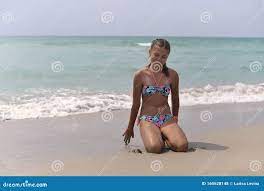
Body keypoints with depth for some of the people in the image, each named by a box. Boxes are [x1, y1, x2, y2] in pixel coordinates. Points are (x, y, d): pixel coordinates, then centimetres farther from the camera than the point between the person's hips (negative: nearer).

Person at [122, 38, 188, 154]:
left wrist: (175, 119, 25)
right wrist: (130, 128, 13)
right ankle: (155, 137, 7)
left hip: (167, 119, 3)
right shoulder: (140, 75, -3)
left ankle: (163, 137, 10)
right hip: (147, 119, -2)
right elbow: (136, 104, 5)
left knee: (182, 146, -22)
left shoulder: (172, 75, 4)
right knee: (155, 148, -30)